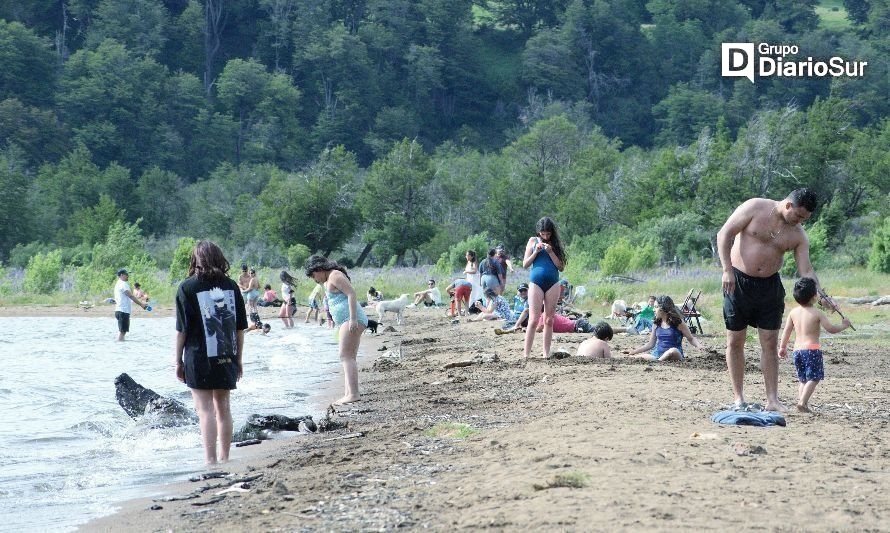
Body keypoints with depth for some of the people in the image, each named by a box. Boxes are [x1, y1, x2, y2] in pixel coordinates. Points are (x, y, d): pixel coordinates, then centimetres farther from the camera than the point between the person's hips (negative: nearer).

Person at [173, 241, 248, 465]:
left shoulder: (188, 287, -6)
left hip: (199, 358, -4)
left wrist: (178, 360, 1)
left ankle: (211, 461, -9)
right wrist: (239, 358, 15)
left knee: (205, 409, -3)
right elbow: (240, 327, 7)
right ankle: (224, 459, 20)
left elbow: (182, 329, -7)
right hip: (226, 358, 4)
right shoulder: (231, 286, 5)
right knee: (223, 407, 13)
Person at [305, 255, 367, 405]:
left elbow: (351, 294, -18)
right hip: (348, 321, 11)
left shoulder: (335, 276, -8)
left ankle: (353, 393, -21)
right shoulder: (329, 281, 24)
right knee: (349, 358, 8)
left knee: (346, 356, -15)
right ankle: (349, 393, 6)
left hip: (351, 320, -11)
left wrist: (353, 319, -24)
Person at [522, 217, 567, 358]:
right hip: (536, 283, -2)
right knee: (533, 320, -9)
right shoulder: (533, 241, 7)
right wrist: (536, 251, -7)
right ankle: (526, 354, -9)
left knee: (549, 320, 3)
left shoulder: (555, 244, 9)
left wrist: (550, 252, -7)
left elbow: (561, 267, 4)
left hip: (553, 283, 2)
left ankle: (546, 354, 8)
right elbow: (525, 264, 6)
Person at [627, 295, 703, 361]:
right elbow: (650, 344, 22)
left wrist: (700, 347, -16)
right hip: (657, 354, 3)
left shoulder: (678, 323, 0)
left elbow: (691, 339, 5)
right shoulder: (656, 324, 14)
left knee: (673, 351, -42)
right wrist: (633, 352, 16)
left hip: (674, 355, -3)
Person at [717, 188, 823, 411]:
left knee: (770, 342, 0)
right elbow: (724, 234, -11)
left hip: (770, 285, 3)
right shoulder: (755, 208, -11)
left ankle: (772, 400, 2)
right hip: (738, 282, -3)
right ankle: (739, 398, 8)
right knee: (735, 340, 1)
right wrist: (727, 270, -17)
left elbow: (806, 271, -1)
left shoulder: (798, 235, 0)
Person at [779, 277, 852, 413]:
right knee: (814, 378, -5)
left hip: (797, 350, 6)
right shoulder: (817, 314, -8)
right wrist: (844, 325, 10)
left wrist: (783, 347, 20)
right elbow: (831, 329, -7)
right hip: (812, 349, -6)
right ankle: (802, 402, -20)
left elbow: (787, 331, 11)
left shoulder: (793, 312, 6)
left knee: (803, 379, 17)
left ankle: (801, 401, 8)